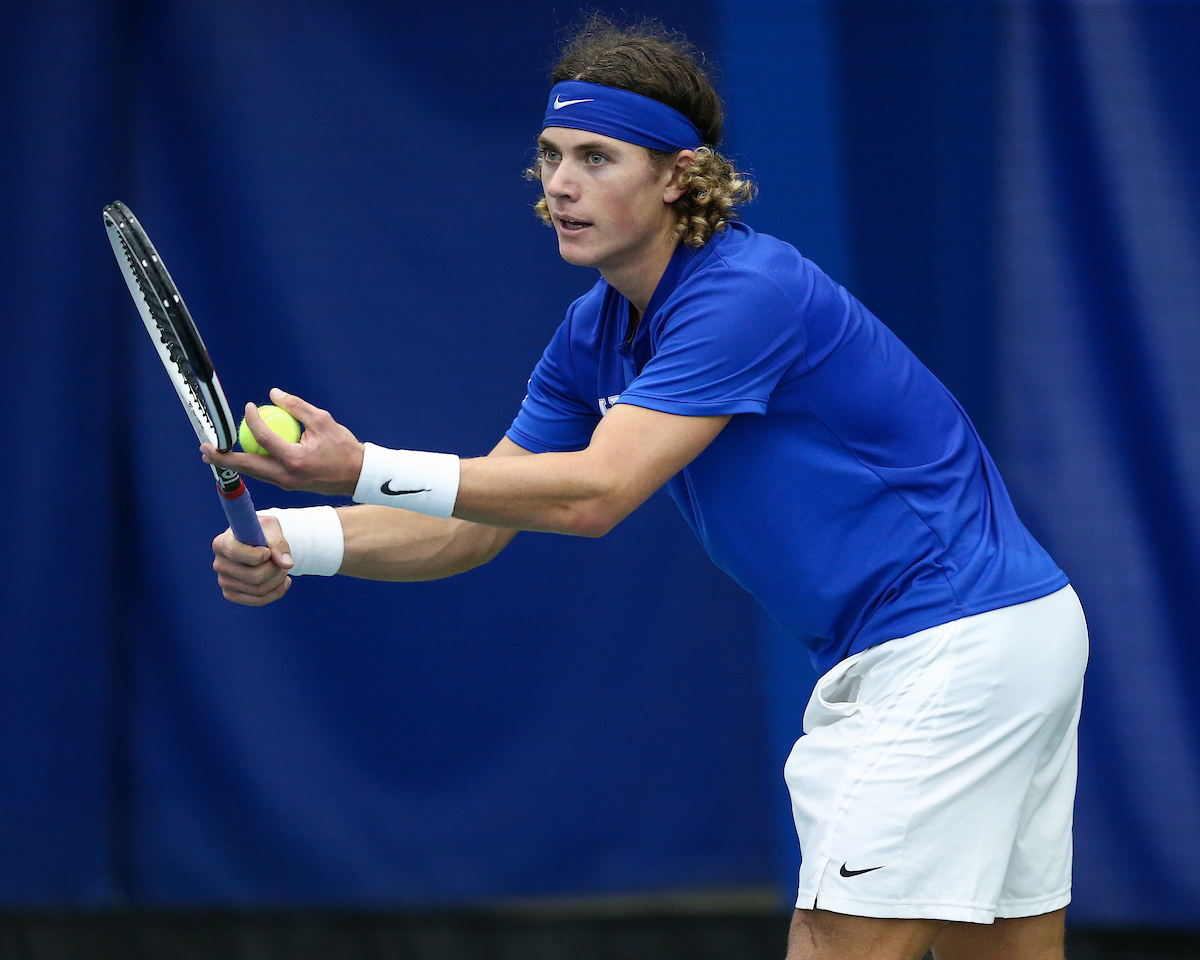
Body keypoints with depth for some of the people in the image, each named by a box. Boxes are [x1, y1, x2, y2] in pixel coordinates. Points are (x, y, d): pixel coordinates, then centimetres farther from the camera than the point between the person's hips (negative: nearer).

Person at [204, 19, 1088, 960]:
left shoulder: (748, 292, -22)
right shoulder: (596, 334, 8)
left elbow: (595, 494, -28)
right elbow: (473, 529, 9)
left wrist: (364, 468, -34)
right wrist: (296, 543, -8)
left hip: (963, 633, -10)